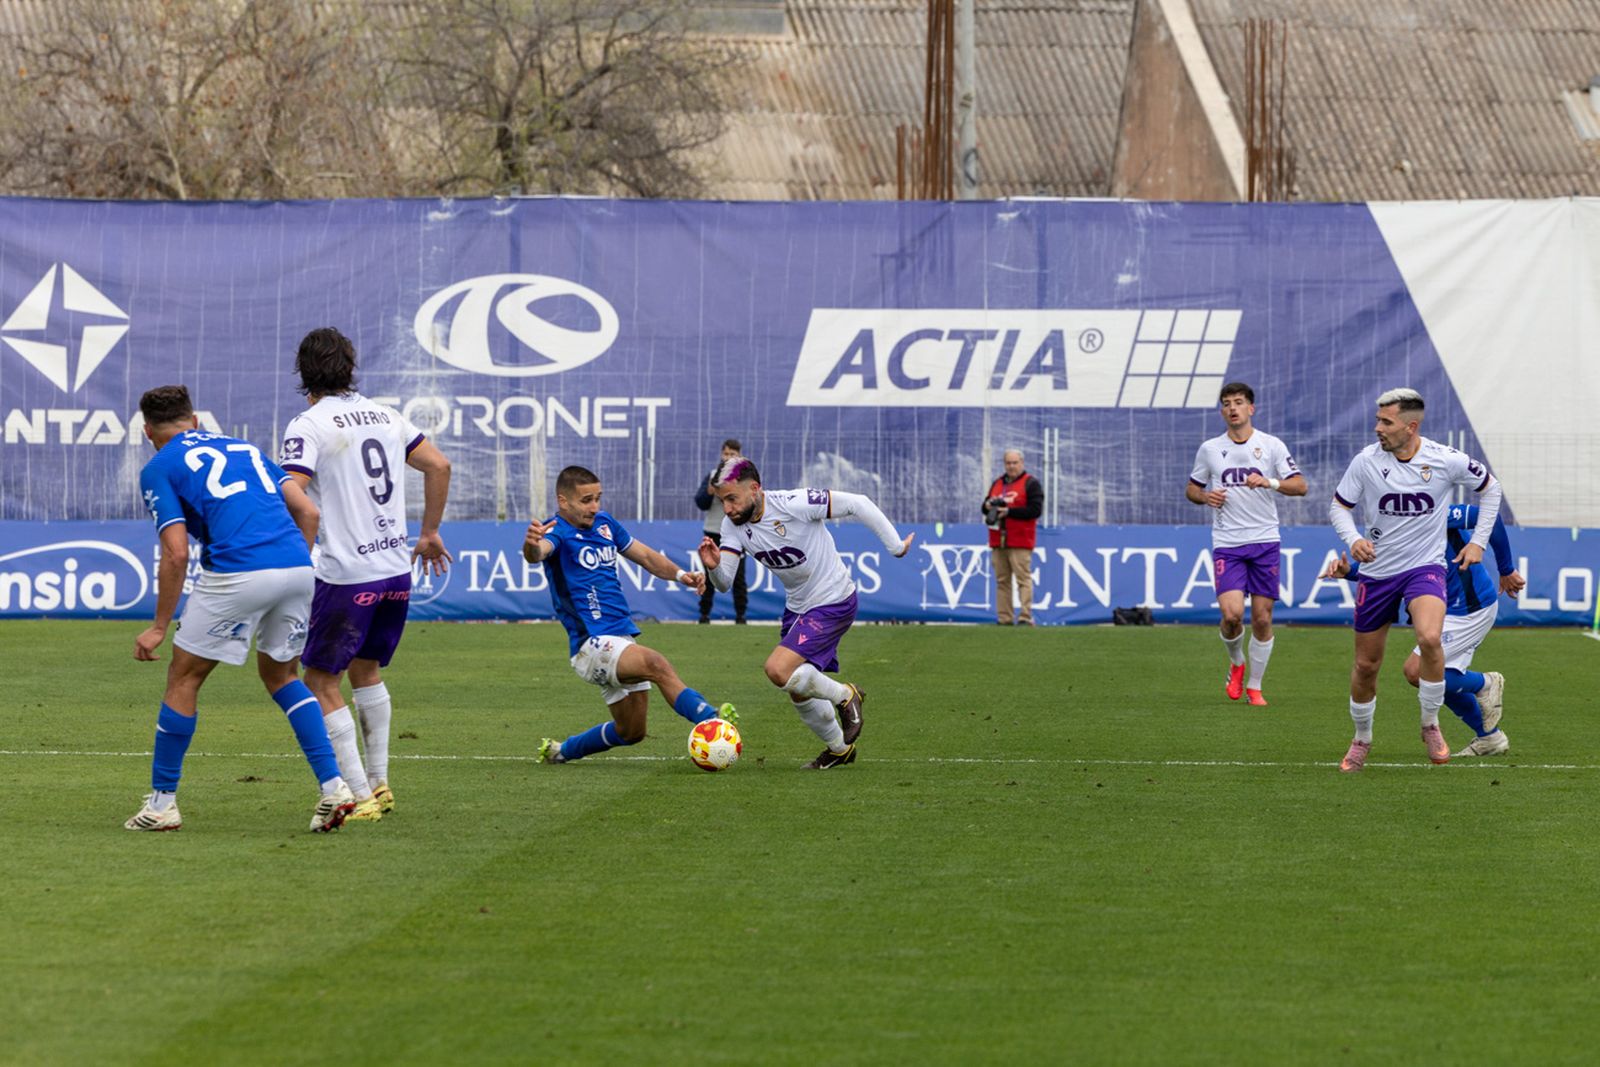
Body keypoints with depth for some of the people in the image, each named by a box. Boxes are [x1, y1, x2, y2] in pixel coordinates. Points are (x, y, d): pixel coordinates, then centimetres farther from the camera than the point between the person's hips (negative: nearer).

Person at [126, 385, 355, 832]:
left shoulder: (159, 469, 9)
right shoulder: (244, 448, 26)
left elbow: (176, 553, -1)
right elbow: (307, 512, 18)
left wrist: (159, 627, 5)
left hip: (237, 573, -6)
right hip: (297, 566, 6)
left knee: (184, 677, 12)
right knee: (279, 674, 24)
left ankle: (161, 802, 16)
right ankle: (333, 786, 11)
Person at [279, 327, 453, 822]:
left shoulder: (308, 426, -8)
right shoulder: (385, 416, 11)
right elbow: (439, 466, 12)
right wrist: (429, 533, 22)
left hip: (347, 576, -7)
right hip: (396, 569, 7)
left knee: (321, 681, 3)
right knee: (366, 669, 23)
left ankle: (360, 795, -3)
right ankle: (379, 783, 22)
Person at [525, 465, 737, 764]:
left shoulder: (604, 524, 12)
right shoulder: (557, 531, -11)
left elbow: (646, 555, 20)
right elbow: (538, 552, -34)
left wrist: (679, 574, 0)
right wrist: (531, 546, -60)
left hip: (622, 637, 9)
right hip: (591, 645, -9)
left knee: (631, 731, 15)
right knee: (656, 664, -34)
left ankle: (561, 751, 33)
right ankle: (711, 719, -50)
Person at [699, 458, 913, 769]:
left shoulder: (794, 504, -28)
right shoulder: (733, 525, -8)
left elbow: (857, 504, -21)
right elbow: (724, 582, -12)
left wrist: (895, 545, -16)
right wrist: (713, 567, -35)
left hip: (833, 602, -8)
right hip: (797, 606, 8)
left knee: (778, 670, -23)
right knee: (799, 693, 16)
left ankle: (844, 696, 2)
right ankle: (840, 749, 41)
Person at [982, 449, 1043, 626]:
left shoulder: (1031, 484, 1)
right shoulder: (997, 483, 21)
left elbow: (1036, 510, -10)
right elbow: (986, 506, 26)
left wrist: (1009, 511, -14)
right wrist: (988, 506, 0)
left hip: (1020, 544, -6)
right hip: (998, 542, 6)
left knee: (1023, 579, -12)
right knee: (1002, 581, 5)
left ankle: (1025, 618, -17)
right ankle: (1004, 618, 6)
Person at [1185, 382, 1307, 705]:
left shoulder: (1271, 446, 3)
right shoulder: (1210, 449, 8)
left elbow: (1300, 486, -2)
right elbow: (1191, 489, 18)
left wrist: (1269, 482, -19)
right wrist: (1205, 496, -5)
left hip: (1265, 541, 0)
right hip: (1226, 543, 0)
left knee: (1262, 618, 0)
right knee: (1232, 613, -17)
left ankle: (1254, 686, 15)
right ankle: (1236, 663, 14)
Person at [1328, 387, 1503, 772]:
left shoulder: (1445, 461, -11)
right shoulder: (1366, 461, -10)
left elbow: (1489, 486, 7)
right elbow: (1339, 505, 3)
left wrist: (1478, 541, 5)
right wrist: (1353, 539, -16)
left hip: (1425, 567, -2)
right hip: (1376, 572, 2)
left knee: (1429, 638, -30)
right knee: (1366, 666, 6)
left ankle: (1430, 726, -8)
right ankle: (1362, 740, 32)